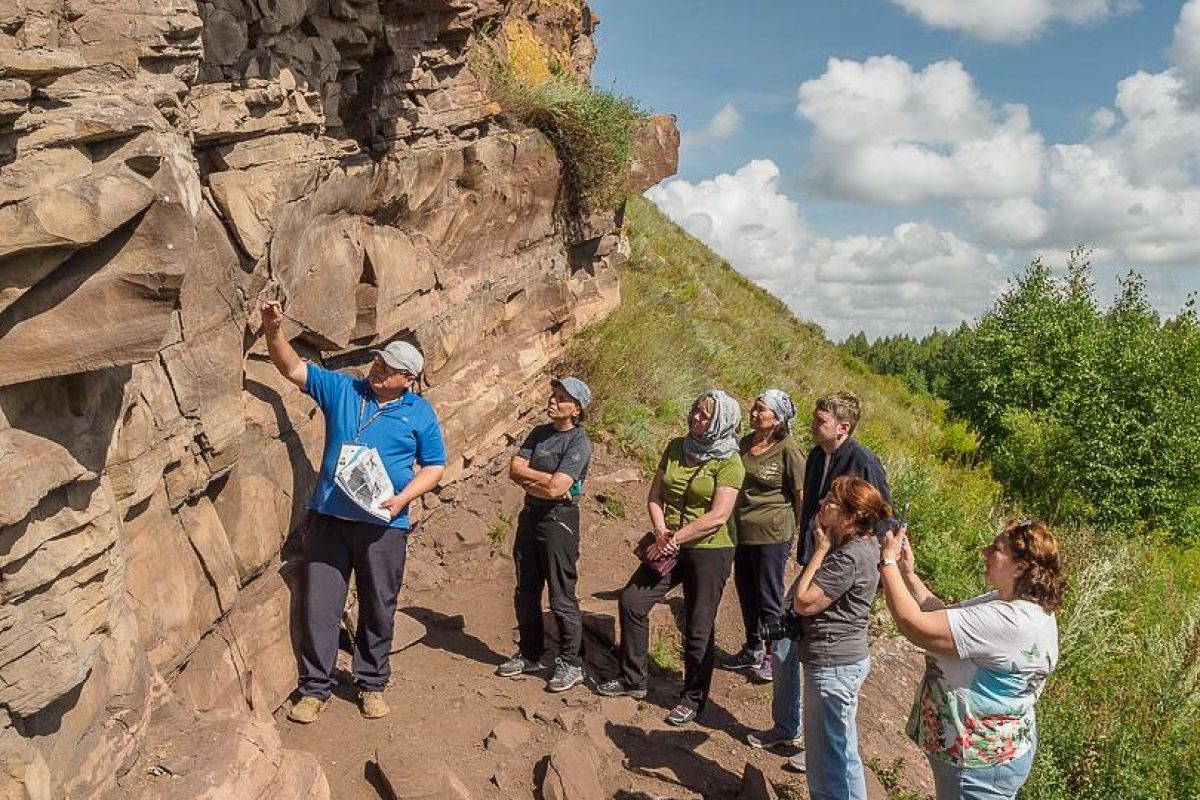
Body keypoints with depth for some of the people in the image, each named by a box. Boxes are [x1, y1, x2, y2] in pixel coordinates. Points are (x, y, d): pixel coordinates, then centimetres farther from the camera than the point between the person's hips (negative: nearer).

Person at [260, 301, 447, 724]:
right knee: (320, 605, 3)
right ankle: (315, 688, 17)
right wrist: (274, 330, -17)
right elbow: (293, 369, 0)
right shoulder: (341, 389, 5)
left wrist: (402, 499, -9)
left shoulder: (420, 413, 2)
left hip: (384, 526, -1)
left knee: (378, 608, 11)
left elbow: (434, 466, 6)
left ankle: (372, 684, 29)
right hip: (329, 518, 1)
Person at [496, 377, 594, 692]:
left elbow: (555, 488, -23)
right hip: (530, 514, 8)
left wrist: (529, 478, -7)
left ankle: (571, 664, 12)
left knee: (562, 597, -1)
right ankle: (529, 655, 30)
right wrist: (545, 480, -14)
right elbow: (515, 469, -1)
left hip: (559, 519, -8)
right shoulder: (539, 433, 10)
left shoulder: (579, 444, -13)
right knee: (525, 593, 15)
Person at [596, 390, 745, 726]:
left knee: (698, 628, 4)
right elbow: (655, 497, 6)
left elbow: (718, 516, -19)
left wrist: (675, 538, -18)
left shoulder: (729, 463, -12)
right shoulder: (676, 448, 6)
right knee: (631, 601, 4)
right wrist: (661, 531, -11)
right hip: (671, 548, 6)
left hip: (710, 551, -6)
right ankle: (633, 679, 21)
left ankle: (694, 698, 23)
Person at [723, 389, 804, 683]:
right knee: (746, 593, 17)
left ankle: (774, 656, 24)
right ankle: (752, 651, 35)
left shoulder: (788, 450, -16)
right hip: (742, 530, 7)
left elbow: (802, 495, -11)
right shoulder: (746, 442, 4)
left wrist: (801, 537, -5)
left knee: (769, 598, 6)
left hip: (772, 534, -7)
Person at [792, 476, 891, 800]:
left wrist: (821, 549, -19)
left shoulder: (848, 557, -26)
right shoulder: (864, 543, 3)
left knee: (829, 761, 4)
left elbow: (803, 602, -22)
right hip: (846, 660, 10)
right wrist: (825, 546, -2)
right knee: (841, 752, 25)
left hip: (833, 665, -10)